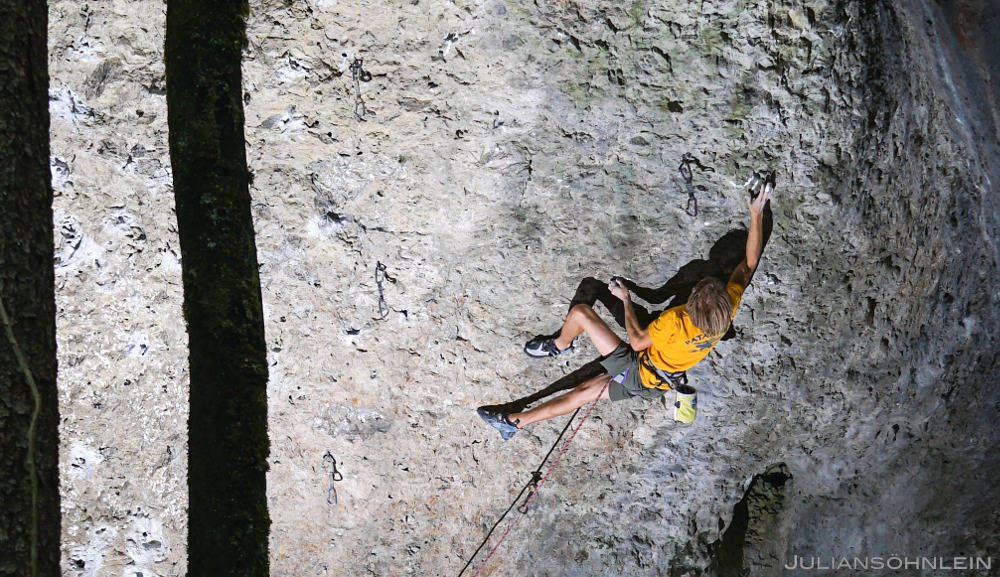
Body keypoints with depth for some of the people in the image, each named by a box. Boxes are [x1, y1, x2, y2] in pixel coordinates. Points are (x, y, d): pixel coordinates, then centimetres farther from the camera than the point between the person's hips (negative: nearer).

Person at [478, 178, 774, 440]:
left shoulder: (674, 321, -34)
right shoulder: (727, 311, -18)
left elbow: (637, 341, -17)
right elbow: (750, 262, -5)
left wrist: (626, 300, -5)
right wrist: (756, 214, -2)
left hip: (638, 374, -7)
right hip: (660, 383, 8)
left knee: (581, 312, -5)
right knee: (581, 393, 12)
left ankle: (560, 345, 27)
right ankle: (515, 422, 19)